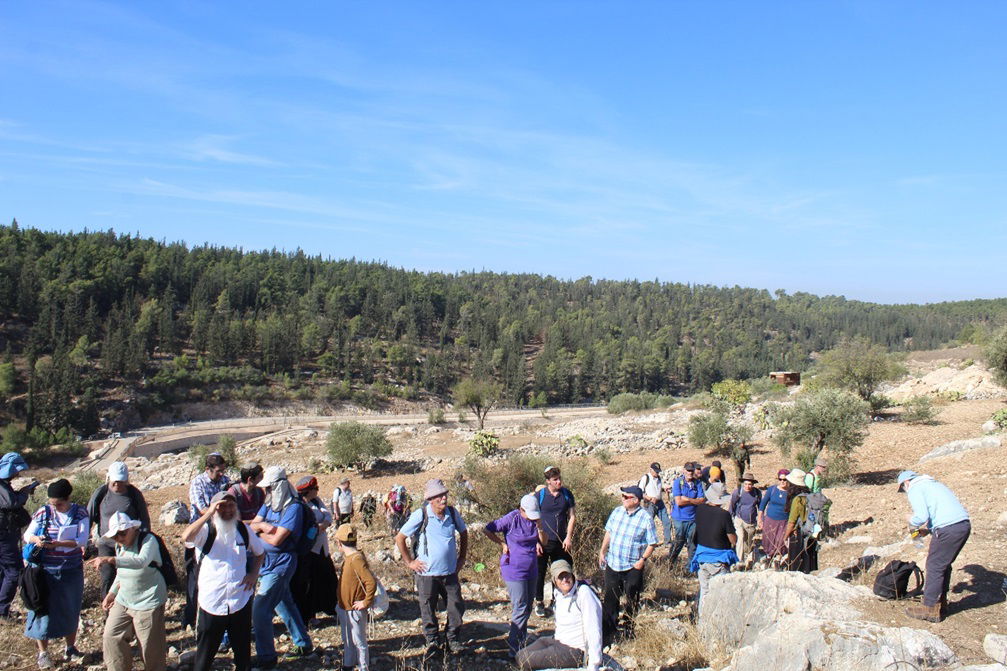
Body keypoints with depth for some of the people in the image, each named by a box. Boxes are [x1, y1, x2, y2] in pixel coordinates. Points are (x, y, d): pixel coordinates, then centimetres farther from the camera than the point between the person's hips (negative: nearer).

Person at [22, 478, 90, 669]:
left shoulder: (80, 513, -6)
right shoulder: (43, 513, -4)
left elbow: (82, 540, -13)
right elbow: (27, 534, 0)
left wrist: (58, 543, -27)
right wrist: (35, 539, -24)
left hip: (72, 571, 0)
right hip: (46, 571, 0)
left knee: (71, 610, 12)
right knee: (43, 609, 4)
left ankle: (70, 648, 28)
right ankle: (43, 652, 19)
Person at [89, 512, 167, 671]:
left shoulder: (148, 540, -18)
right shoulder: (119, 546, 9)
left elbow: (141, 561, -39)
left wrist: (111, 560, -46)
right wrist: (111, 594, 14)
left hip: (148, 603, -8)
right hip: (123, 601, 8)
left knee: (150, 646, 1)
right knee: (111, 637, 7)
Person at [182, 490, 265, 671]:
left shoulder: (243, 529, 2)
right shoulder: (206, 529, -10)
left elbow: (260, 552, 18)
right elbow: (186, 537, -34)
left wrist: (254, 573, 3)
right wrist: (208, 513, -32)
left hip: (240, 601, 3)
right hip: (211, 603, -3)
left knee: (243, 651, 17)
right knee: (205, 651, 10)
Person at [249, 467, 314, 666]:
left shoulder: (293, 507, -17)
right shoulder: (269, 504, 8)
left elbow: (276, 539, -20)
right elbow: (252, 526, 1)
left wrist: (259, 532, -3)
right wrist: (263, 525, -20)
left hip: (281, 565, -9)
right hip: (267, 561, 9)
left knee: (260, 609, -9)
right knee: (285, 605, 18)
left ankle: (266, 657, 3)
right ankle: (303, 645, 31)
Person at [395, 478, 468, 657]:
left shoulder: (452, 513, -2)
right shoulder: (421, 515, -14)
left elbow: (463, 533, 17)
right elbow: (399, 538, -8)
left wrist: (462, 557, 14)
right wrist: (409, 562, -6)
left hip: (450, 571, 3)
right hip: (427, 573, -3)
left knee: (456, 606, 8)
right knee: (428, 609, 8)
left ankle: (453, 640, 28)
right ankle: (432, 641, 28)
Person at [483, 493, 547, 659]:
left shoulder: (535, 519, 1)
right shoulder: (512, 519, -17)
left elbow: (544, 542, 3)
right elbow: (487, 530, -13)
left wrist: (539, 527, -14)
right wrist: (503, 544, -9)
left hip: (531, 570, 7)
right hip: (514, 570, -7)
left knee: (527, 608, 16)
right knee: (520, 609, -9)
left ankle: (522, 641, 32)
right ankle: (513, 649, -2)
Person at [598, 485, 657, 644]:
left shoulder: (646, 518, -12)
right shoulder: (617, 511, 1)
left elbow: (651, 543, -8)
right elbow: (609, 533, 12)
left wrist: (642, 560, -17)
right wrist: (602, 551, 8)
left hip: (633, 567, -4)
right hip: (612, 564, 4)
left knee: (632, 601, 11)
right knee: (610, 599, 10)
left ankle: (629, 630, 29)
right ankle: (608, 632, 22)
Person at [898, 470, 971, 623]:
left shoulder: (914, 489, 0)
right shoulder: (935, 484, 27)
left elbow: (922, 516, -13)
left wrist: (912, 523, 8)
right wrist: (928, 529, 23)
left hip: (948, 529, -9)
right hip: (965, 524, 9)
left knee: (934, 567, 1)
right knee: (944, 565, 21)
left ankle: (930, 609, 7)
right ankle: (941, 603, 30)